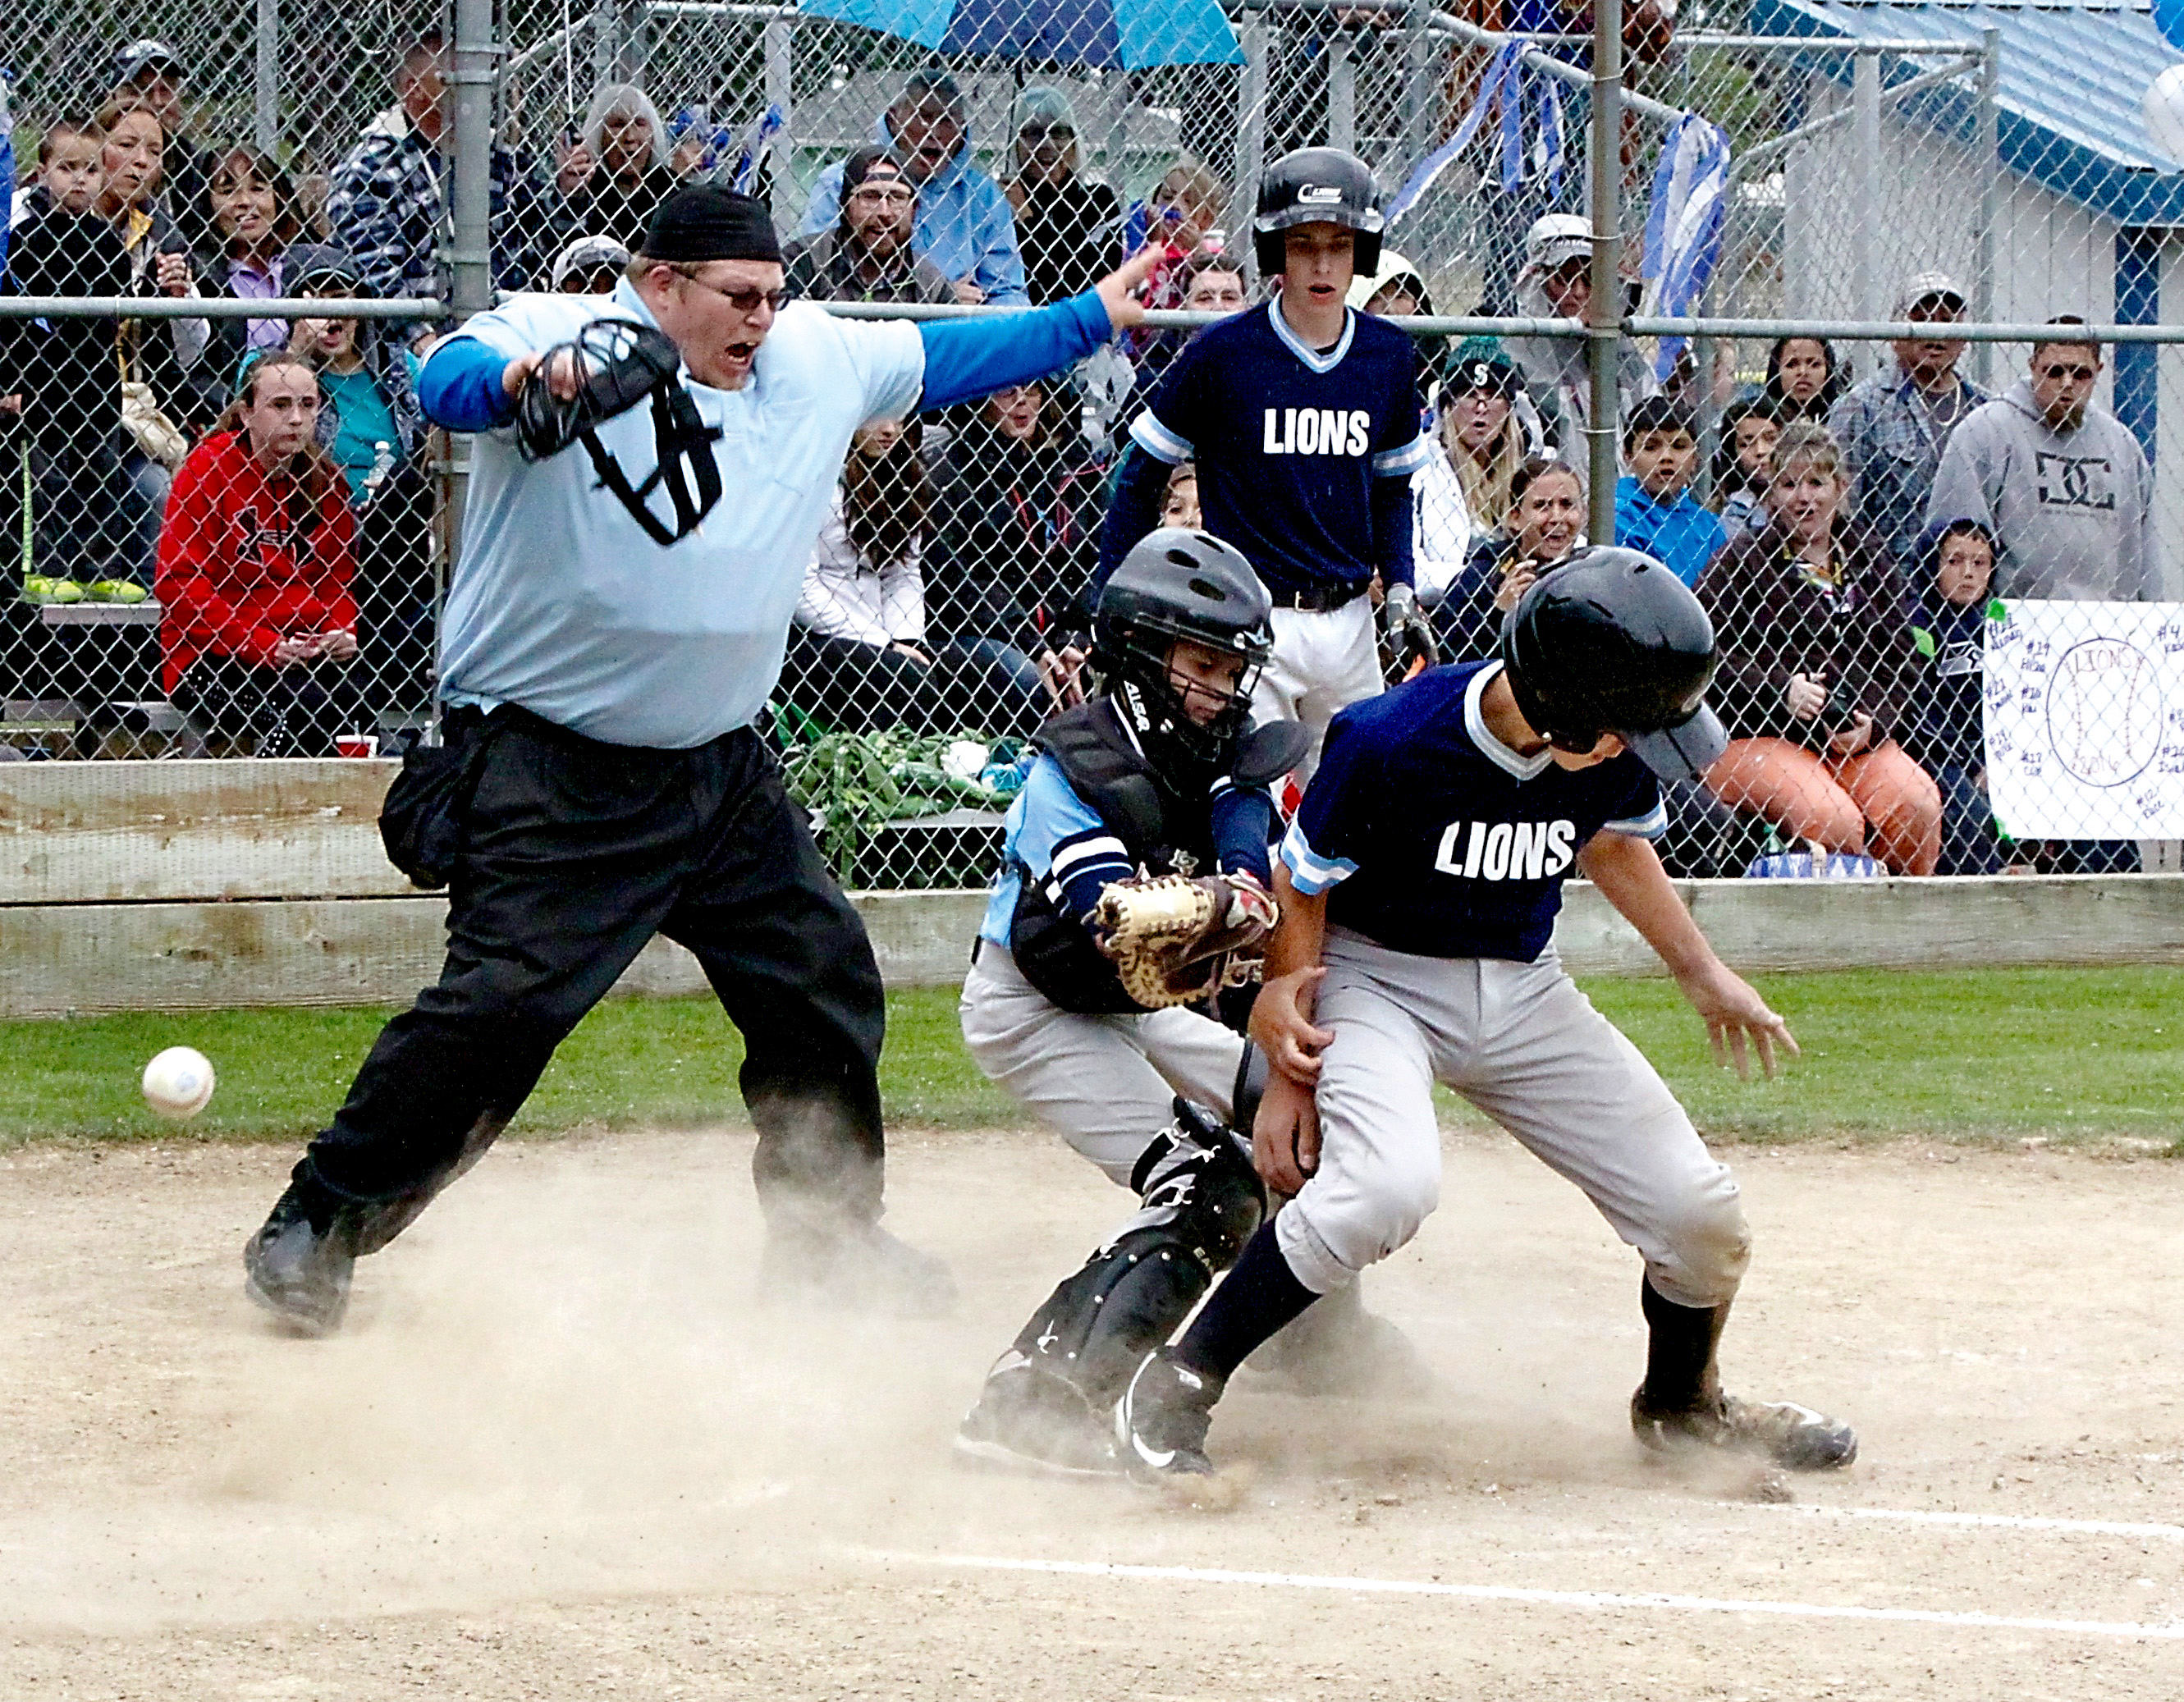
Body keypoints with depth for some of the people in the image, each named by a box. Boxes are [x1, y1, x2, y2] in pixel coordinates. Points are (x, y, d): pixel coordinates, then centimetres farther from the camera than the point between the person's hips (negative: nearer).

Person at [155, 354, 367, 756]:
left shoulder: (324, 481, 13)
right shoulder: (208, 470, -3)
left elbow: (339, 579, 20)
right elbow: (178, 584, -9)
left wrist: (343, 632, -4)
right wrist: (263, 647, -18)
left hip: (307, 656, 5)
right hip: (209, 660, -5)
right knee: (306, 702, -31)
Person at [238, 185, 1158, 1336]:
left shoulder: (819, 364, 6)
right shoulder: (559, 337, -14)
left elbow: (951, 357, 20)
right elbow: (450, 378, -34)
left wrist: (1098, 313, 23)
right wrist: (524, 380, -56)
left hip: (721, 767, 7)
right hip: (548, 763, -7)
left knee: (825, 982, 13)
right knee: (504, 999, -17)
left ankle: (828, 1240, 32)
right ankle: (315, 1228, -6)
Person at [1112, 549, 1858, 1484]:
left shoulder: (1618, 754, -13)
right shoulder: (1387, 742, -28)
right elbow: (1300, 892, -12)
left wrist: (1703, 974, 18)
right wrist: (1286, 1069, -9)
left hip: (1522, 990, 5)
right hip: (1376, 978, -5)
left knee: (1702, 1213, -1)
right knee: (1389, 1185, -35)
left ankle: (1683, 1405, 32)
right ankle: (1174, 1389, -20)